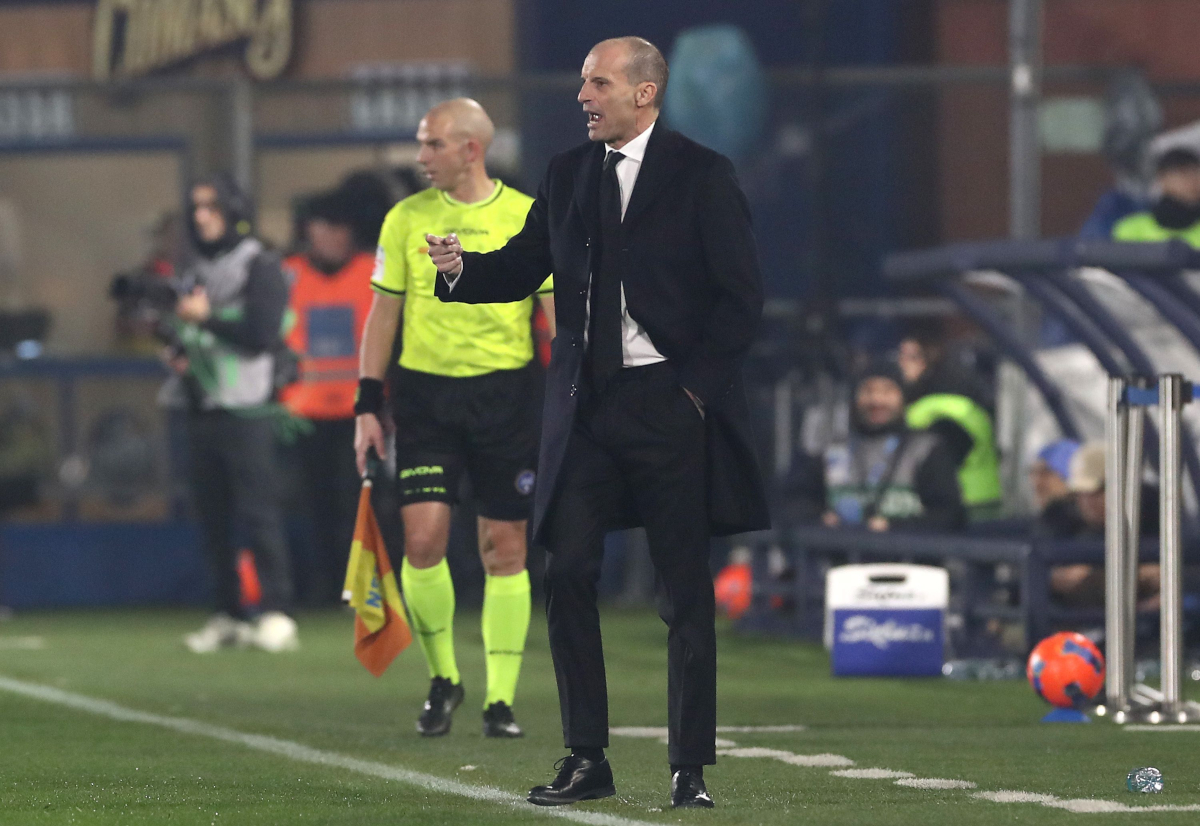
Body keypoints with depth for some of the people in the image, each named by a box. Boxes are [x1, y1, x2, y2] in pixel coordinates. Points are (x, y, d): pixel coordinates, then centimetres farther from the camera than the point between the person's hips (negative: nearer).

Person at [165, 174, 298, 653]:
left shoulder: (260, 267, -4)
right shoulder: (197, 272, 20)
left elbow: (261, 334, -14)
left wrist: (207, 316, -14)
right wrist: (178, 355, 8)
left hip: (243, 410, -8)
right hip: (201, 409, 8)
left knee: (257, 512, -12)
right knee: (212, 518, 6)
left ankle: (277, 614, -13)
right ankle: (228, 617, 11)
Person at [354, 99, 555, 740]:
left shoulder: (527, 219, -1)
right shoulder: (405, 219, 4)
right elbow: (383, 315, 9)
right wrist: (367, 406, 3)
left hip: (506, 392, -1)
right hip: (426, 392, 1)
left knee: (504, 544, 0)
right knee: (423, 538, -10)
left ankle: (501, 699, 8)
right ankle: (442, 677, 10)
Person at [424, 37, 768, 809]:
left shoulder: (701, 175, -3)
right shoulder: (568, 175, 11)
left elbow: (742, 295, -5)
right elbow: (524, 267, 14)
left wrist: (696, 386, -11)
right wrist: (462, 268, -7)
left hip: (671, 404, -4)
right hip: (589, 404, 5)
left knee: (685, 592, 0)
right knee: (569, 574, -2)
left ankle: (690, 768, 5)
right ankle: (586, 759, 6)